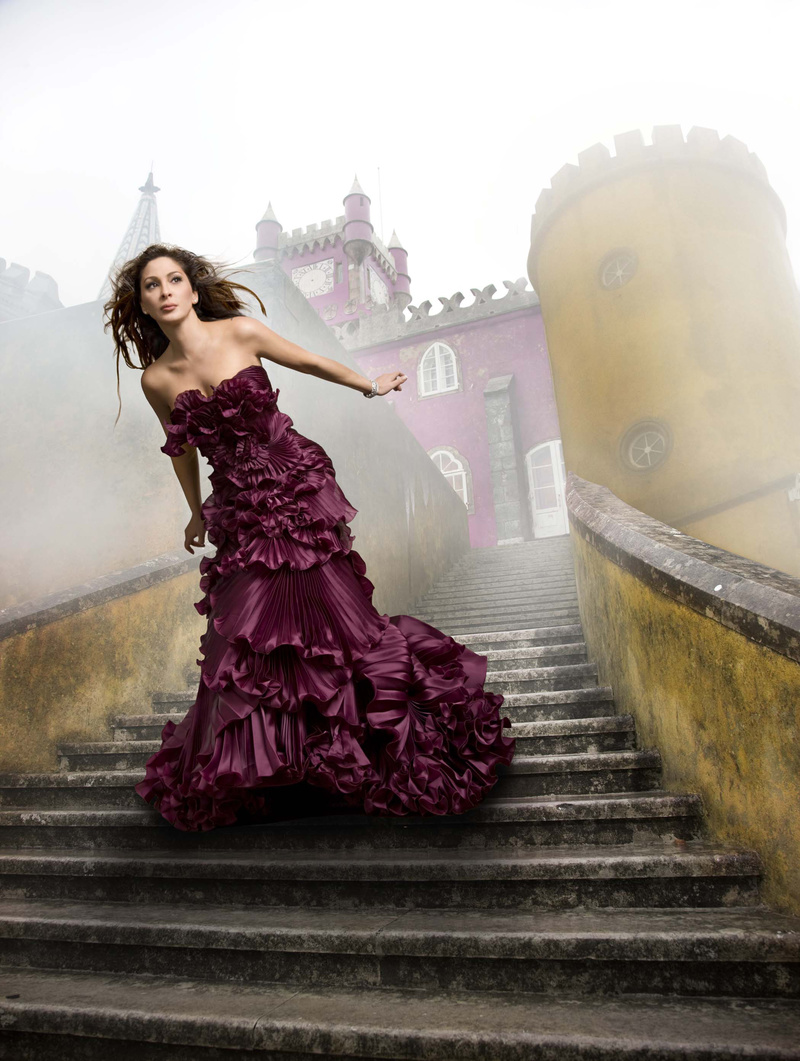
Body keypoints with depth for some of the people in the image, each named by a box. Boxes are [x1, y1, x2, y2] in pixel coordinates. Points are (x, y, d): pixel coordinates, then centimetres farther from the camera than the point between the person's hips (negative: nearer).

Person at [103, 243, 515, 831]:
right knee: (245, 633, 2)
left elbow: (312, 362, 9)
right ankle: (244, 765, 24)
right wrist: (197, 514, 26)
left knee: (331, 607, -2)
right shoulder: (157, 379, 1)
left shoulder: (241, 331, -6)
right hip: (240, 507, 2)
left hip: (299, 485, -2)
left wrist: (370, 385, 22)